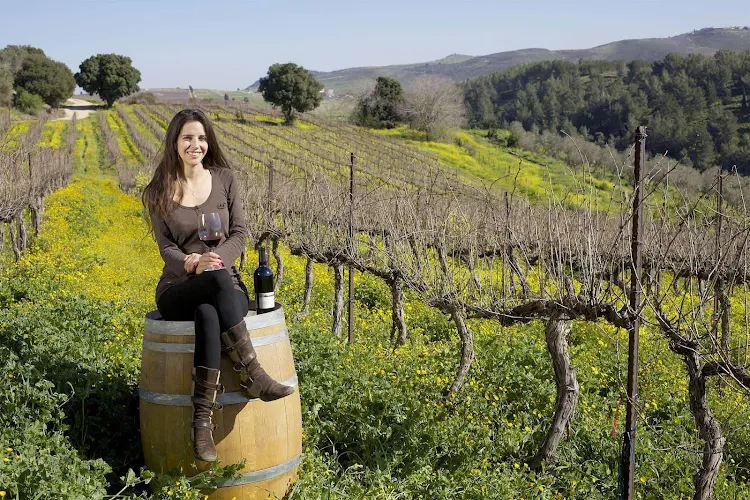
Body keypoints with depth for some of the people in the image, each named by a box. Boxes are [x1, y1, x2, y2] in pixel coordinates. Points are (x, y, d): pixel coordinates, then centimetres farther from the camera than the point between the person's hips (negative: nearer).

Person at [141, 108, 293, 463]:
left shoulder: (224, 179, 7)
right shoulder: (159, 191, 5)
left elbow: (239, 234, 3)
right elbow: (166, 248, -1)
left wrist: (217, 258, -18)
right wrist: (193, 264, -23)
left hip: (226, 283, 1)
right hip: (178, 291, -1)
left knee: (208, 315, -38)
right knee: (218, 280, -38)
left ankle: (202, 419, -39)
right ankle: (253, 376, -34)